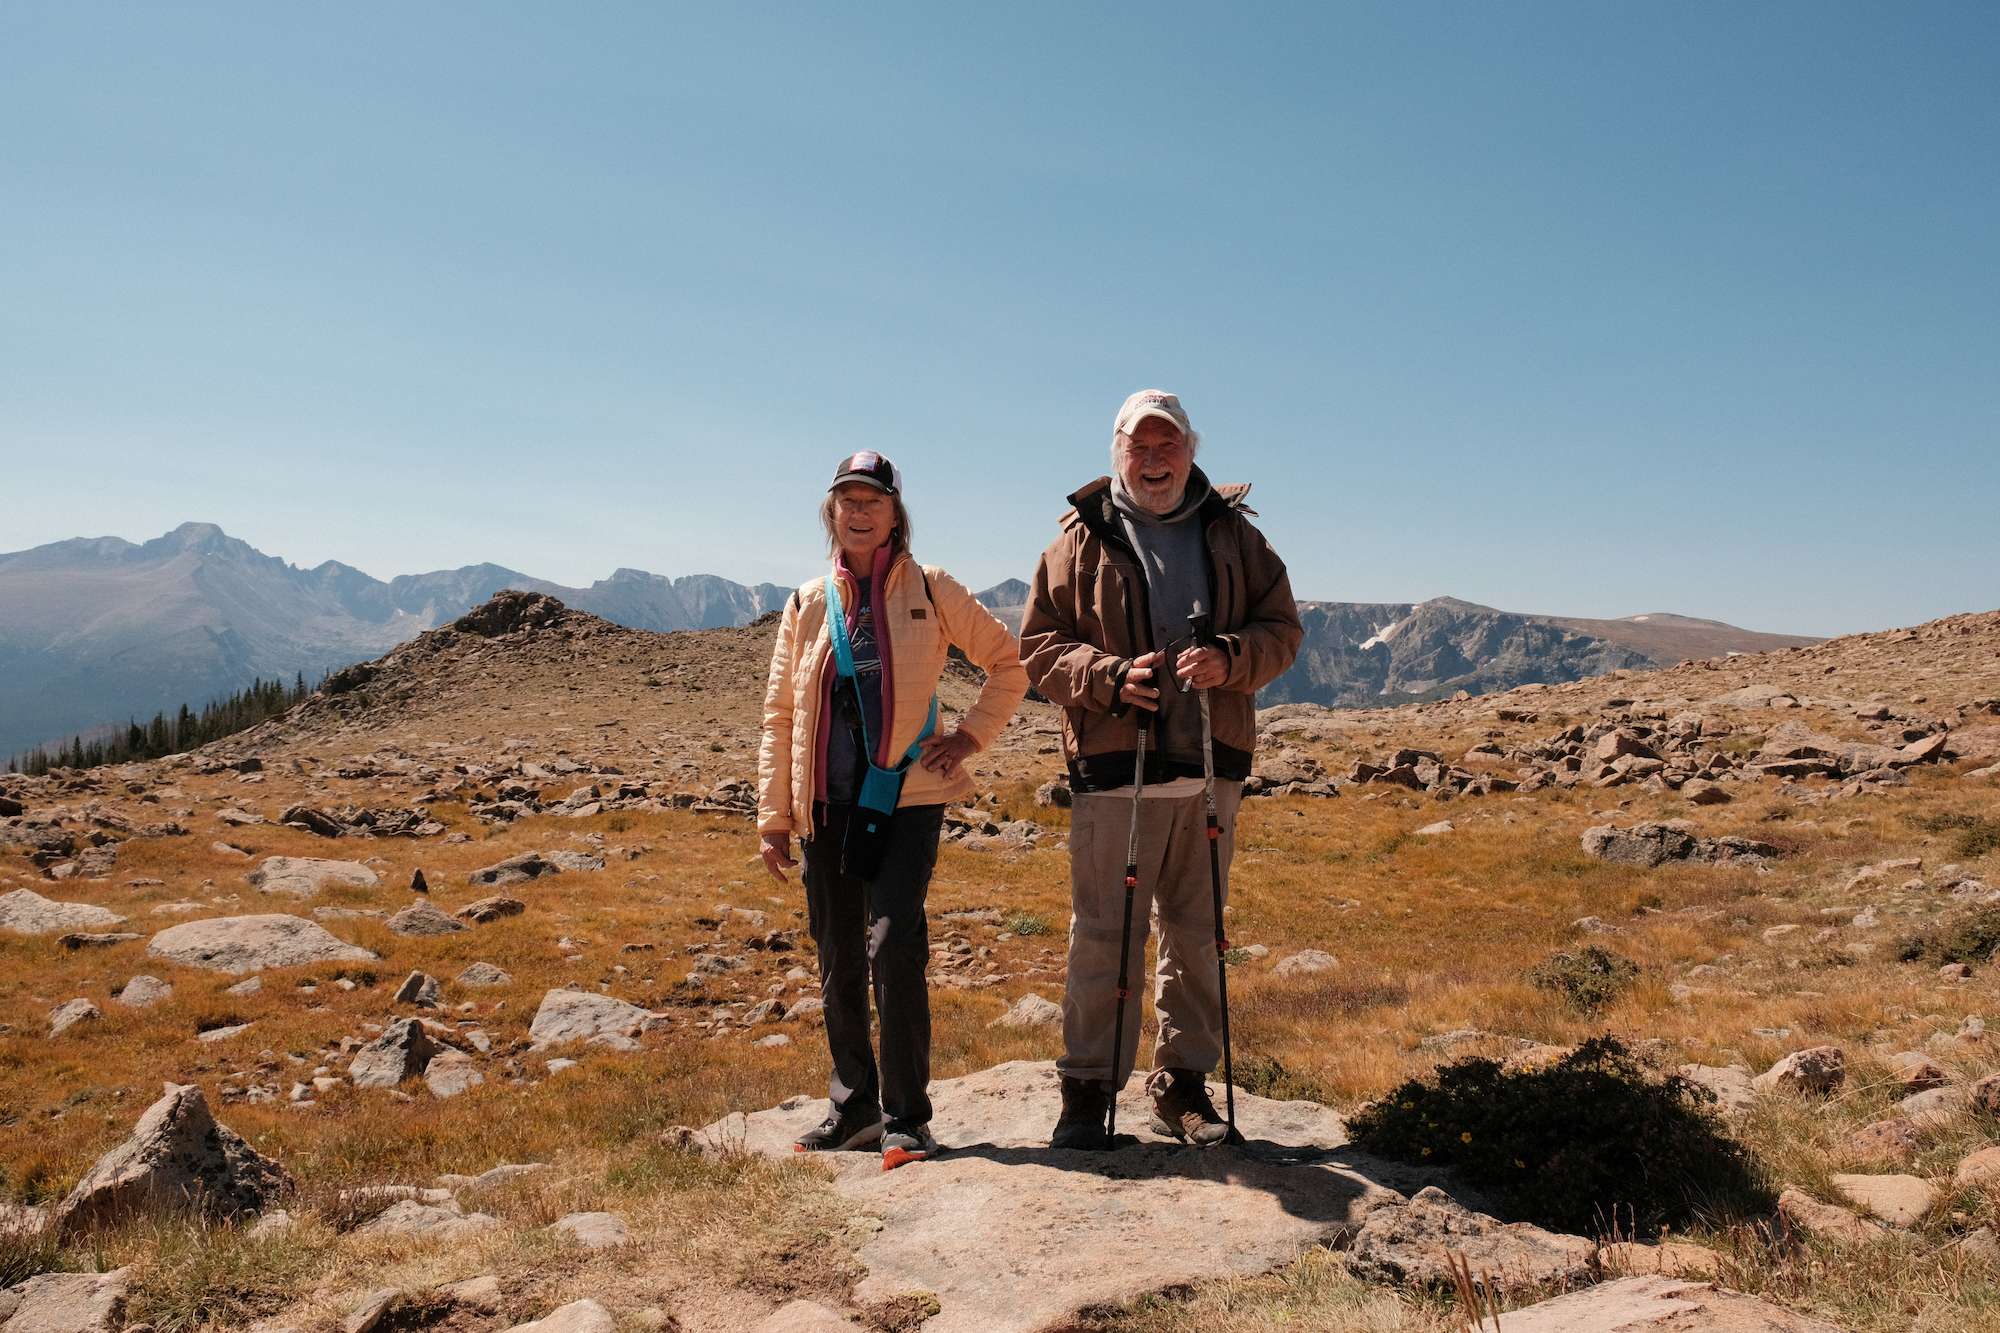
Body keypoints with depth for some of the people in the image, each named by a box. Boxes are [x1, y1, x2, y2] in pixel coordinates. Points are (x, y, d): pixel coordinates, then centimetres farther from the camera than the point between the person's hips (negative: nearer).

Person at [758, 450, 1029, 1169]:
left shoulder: (930, 591, 1)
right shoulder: (808, 604, 8)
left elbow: (1010, 662, 9)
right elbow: (779, 717, 9)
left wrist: (971, 734, -3)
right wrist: (773, 819, 6)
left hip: (908, 796, -3)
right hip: (826, 804, 4)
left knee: (892, 948, -14)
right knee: (837, 963, 10)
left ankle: (905, 1117, 1)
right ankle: (854, 1107, 26)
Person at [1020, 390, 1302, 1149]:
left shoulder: (1233, 534, 11)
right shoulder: (1082, 539, 4)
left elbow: (1282, 628, 10)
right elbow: (1039, 646, 2)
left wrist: (1231, 659, -11)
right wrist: (1109, 676, -15)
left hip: (1211, 769, 3)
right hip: (1113, 769, -3)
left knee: (1196, 932, 11)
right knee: (1105, 931, -1)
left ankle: (1183, 1083, 23)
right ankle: (1088, 1088, 11)